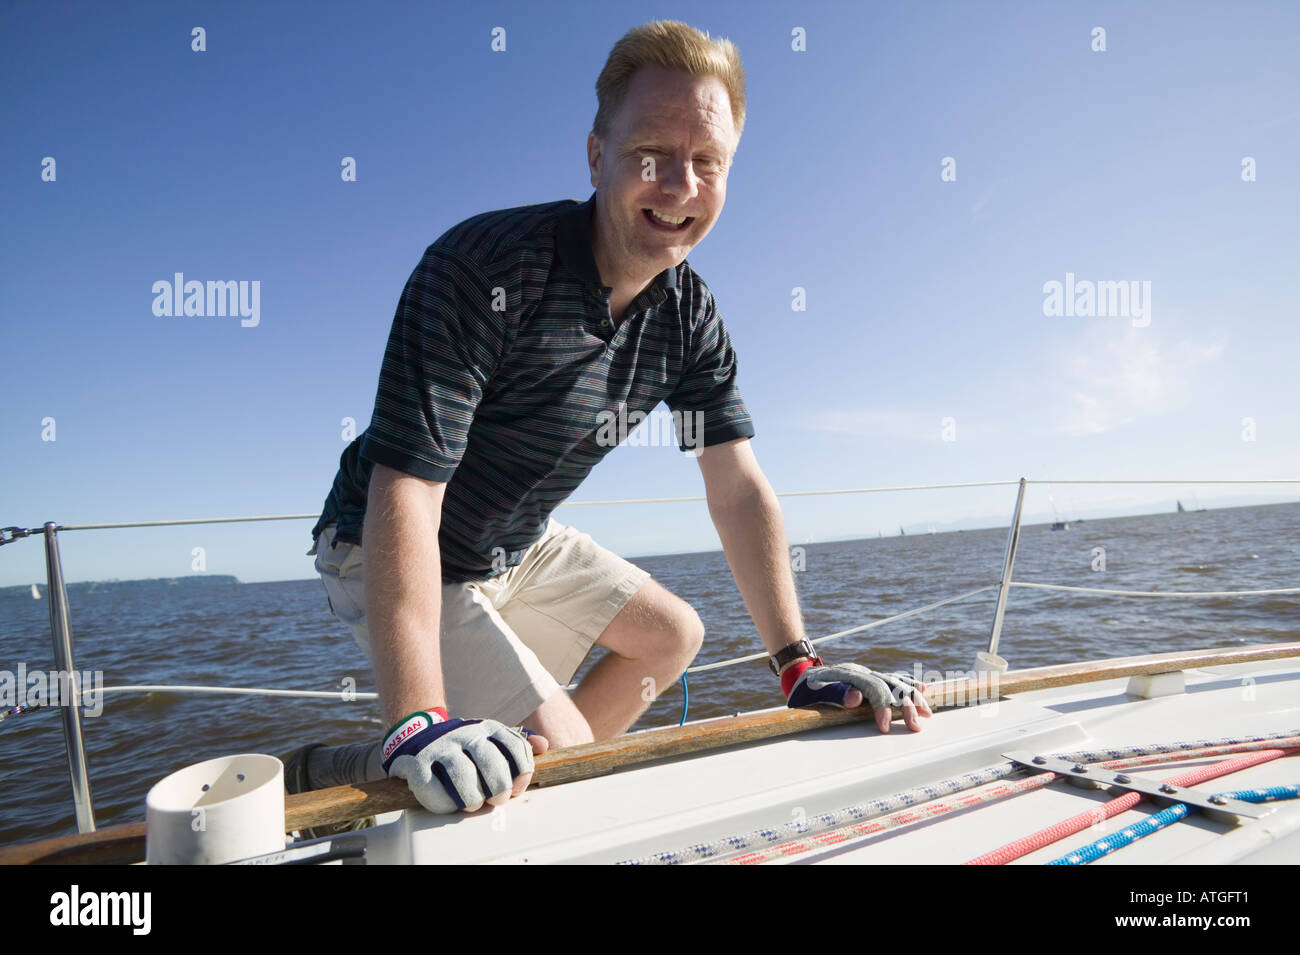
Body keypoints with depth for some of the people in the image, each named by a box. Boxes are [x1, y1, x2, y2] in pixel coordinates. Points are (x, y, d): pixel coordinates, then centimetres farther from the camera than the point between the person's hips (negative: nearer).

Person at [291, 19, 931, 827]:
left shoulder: (691, 317, -9)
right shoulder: (484, 271, -30)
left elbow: (741, 490, -8)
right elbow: (406, 492, -35)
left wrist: (798, 664, -11)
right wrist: (418, 722, -42)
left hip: (520, 549, 7)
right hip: (390, 555, -7)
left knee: (672, 635, 10)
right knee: (561, 746, -15)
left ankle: (536, 786, 17)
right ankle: (345, 773, 5)